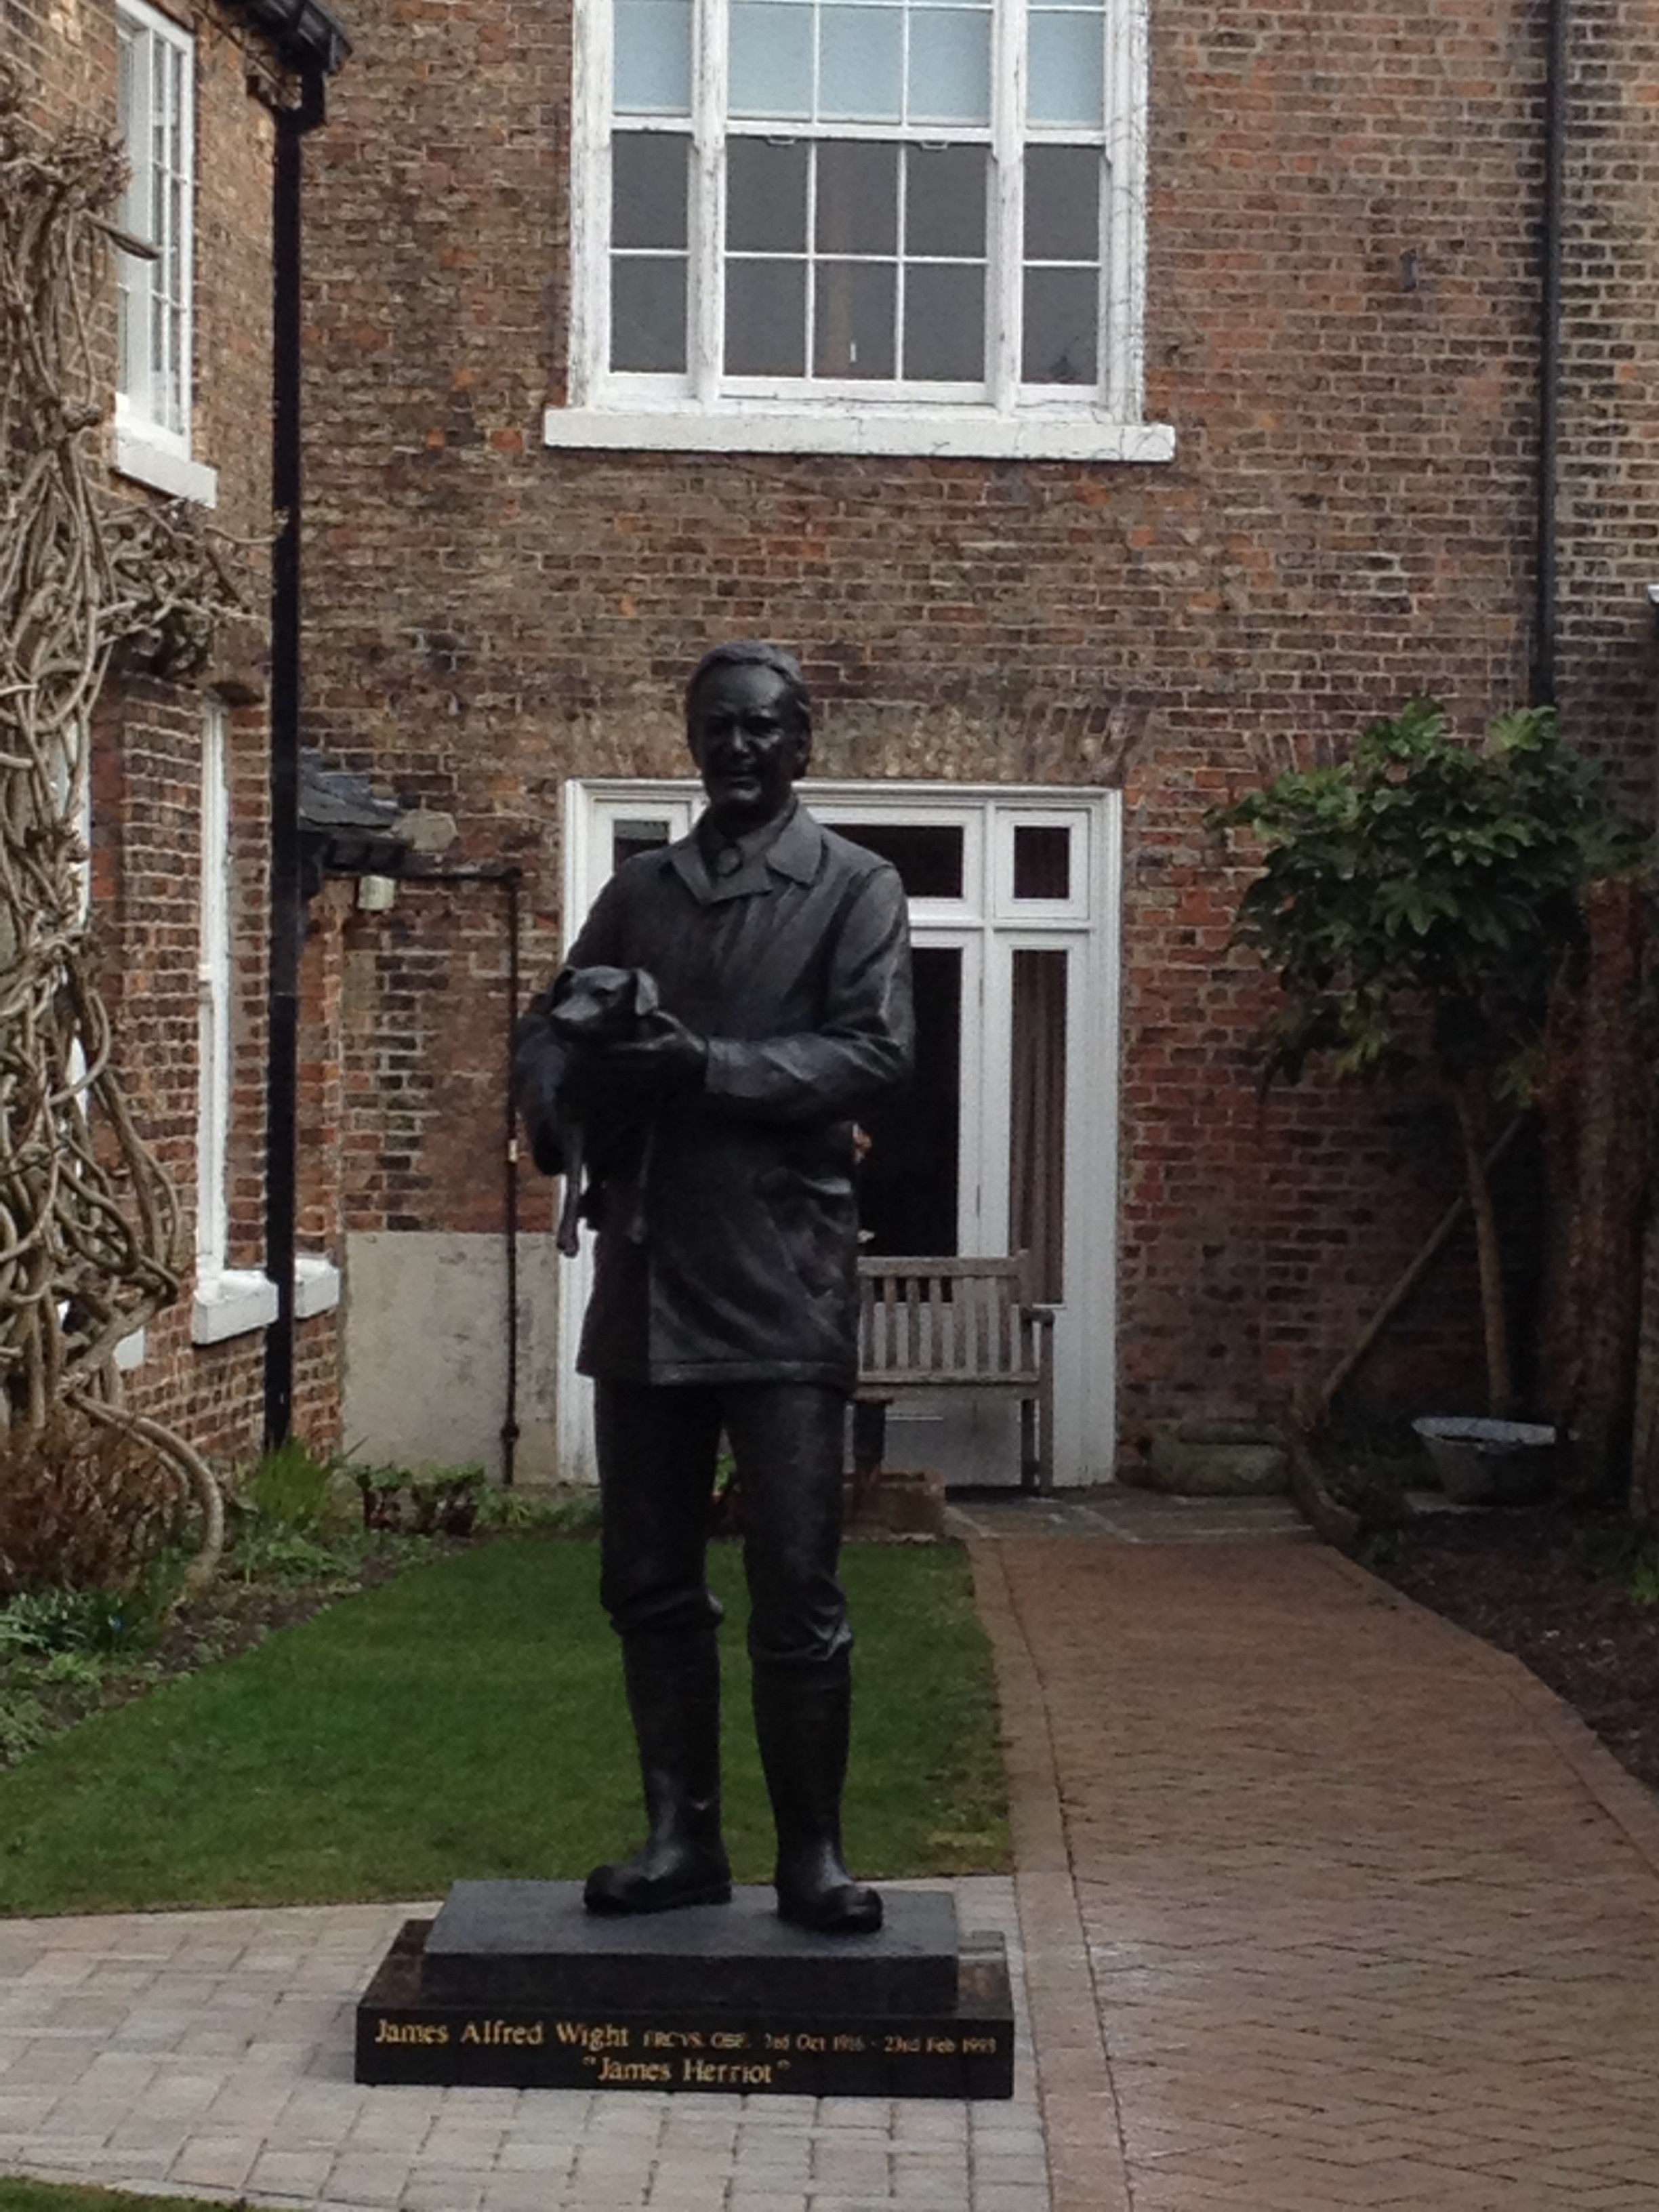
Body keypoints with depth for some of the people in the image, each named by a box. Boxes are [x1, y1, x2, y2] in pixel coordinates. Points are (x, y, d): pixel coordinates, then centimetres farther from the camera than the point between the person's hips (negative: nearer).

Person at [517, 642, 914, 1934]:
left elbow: (876, 1052, -9)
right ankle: (683, 1837, 17)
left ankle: (813, 1853, 5)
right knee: (650, 1581, 7)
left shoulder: (855, 888, 3)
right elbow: (547, 1030, 16)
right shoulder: (637, 891, 17)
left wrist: (705, 1065, -19)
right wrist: (580, 1079, -8)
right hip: (644, 1276, 5)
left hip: (784, 1280, -5)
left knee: (797, 1590, -4)